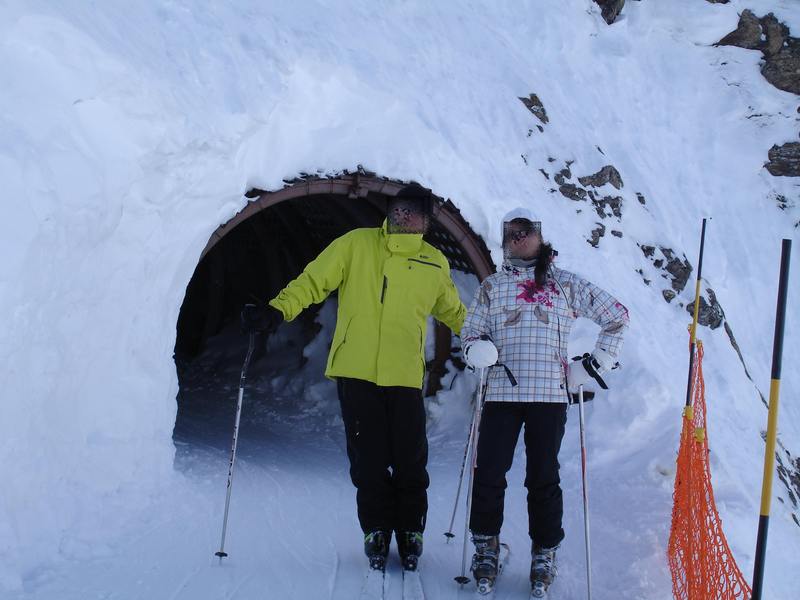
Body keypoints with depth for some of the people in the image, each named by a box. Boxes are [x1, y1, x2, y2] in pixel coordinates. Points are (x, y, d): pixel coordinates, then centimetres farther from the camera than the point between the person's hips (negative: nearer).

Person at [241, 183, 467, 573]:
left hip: (406, 376, 1)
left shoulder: (435, 263, 12)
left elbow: (453, 312, 27)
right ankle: (377, 529, 20)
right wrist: (277, 310, -13)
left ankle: (410, 531, 20)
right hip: (356, 372, -1)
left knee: (410, 461, 1)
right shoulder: (358, 243, 4)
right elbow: (314, 281, 0)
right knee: (368, 460, 3)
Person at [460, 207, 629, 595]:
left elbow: (616, 315, 15)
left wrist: (597, 362, 7)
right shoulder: (491, 287, 15)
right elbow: (470, 333, 12)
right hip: (501, 392, 1)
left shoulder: (565, 284, 11)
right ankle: (486, 548, 13)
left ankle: (544, 555, 13)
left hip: (550, 393, -1)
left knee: (543, 477, 2)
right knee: (489, 473, -4)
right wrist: (479, 350, -11)